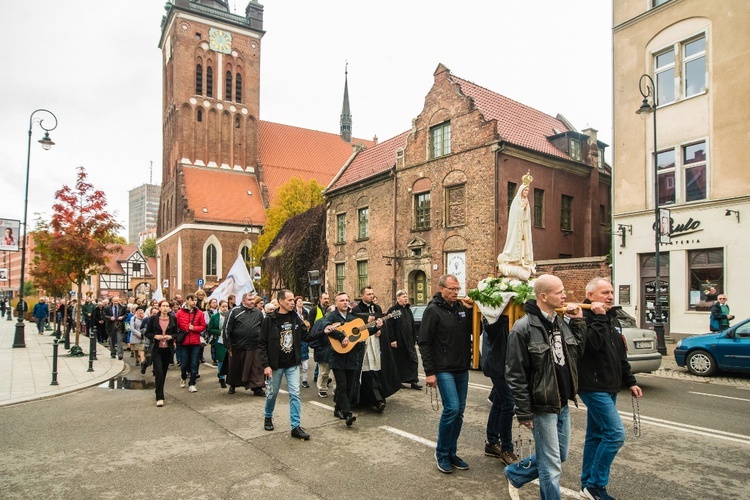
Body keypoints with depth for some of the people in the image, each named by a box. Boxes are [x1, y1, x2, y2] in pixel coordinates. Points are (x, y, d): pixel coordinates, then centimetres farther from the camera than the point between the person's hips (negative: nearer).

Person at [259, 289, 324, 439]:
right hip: (276, 364, -2)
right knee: (272, 392, 14)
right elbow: (262, 344, -10)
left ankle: (296, 426, 6)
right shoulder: (270, 319, -12)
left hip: (293, 363, 3)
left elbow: (306, 336, 2)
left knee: (295, 394, 0)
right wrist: (266, 365, -14)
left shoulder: (295, 317, -1)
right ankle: (268, 417, 40)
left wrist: (323, 332, -11)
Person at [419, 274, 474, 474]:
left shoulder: (462, 307, 8)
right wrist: (429, 372, -14)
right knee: (452, 408, -12)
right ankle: (441, 454, 7)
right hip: (444, 370, -6)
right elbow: (424, 342, -10)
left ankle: (451, 453, 25)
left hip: (462, 369, 6)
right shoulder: (433, 310, -9)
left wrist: (471, 310, -3)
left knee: (459, 411, 10)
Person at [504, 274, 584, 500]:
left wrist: (578, 322, 3)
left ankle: (515, 473, 39)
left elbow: (577, 352, 12)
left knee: (560, 455, 21)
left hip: (562, 404, 8)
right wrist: (524, 412, -16)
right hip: (542, 406, -8)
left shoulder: (561, 323, 6)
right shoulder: (524, 328, -18)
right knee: (551, 464, 4)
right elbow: (515, 375, -18)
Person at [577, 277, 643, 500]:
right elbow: (592, 344, -30)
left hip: (608, 388, 9)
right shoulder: (585, 317, -13)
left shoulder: (612, 319, 15)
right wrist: (599, 318, -24)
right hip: (593, 387, -9)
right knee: (615, 434, -12)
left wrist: (630, 381, 19)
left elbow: (621, 355, 22)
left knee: (596, 435, 14)